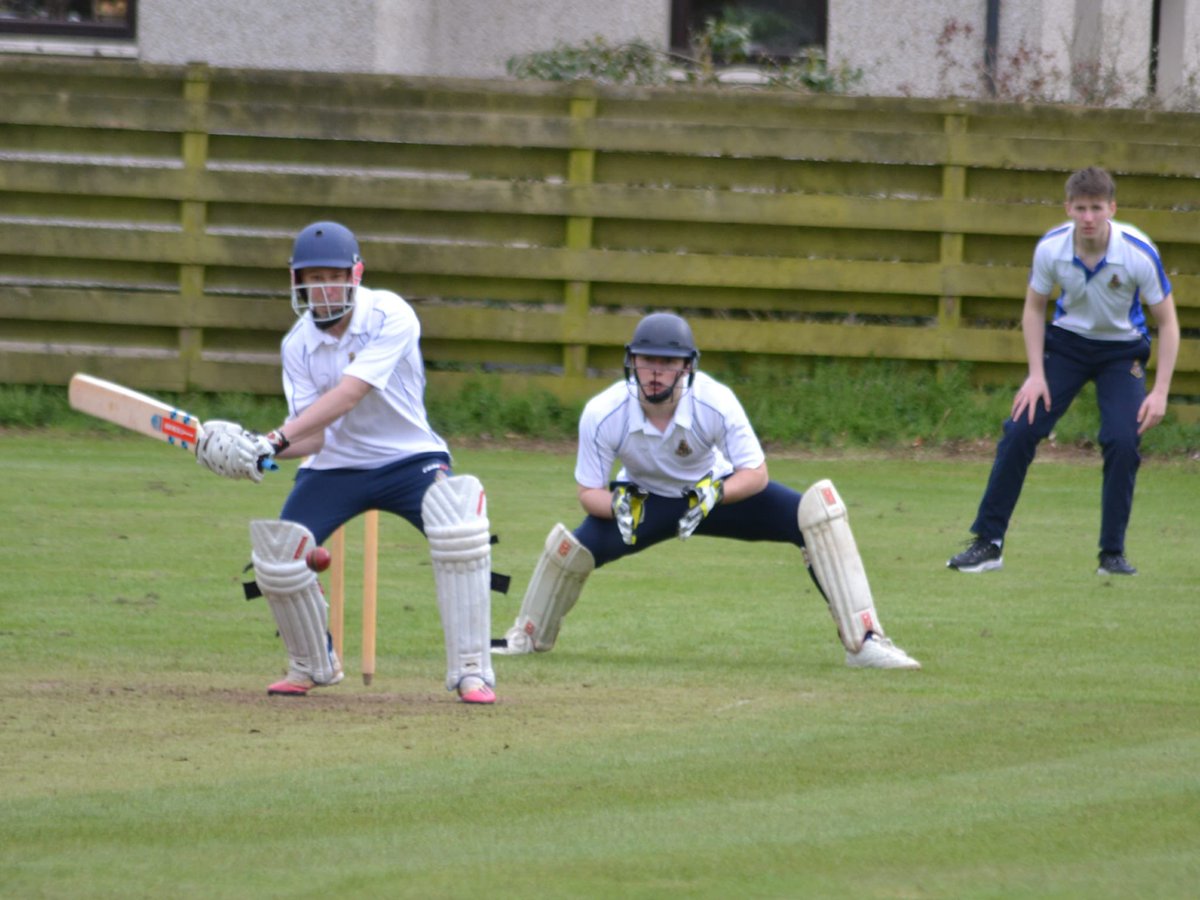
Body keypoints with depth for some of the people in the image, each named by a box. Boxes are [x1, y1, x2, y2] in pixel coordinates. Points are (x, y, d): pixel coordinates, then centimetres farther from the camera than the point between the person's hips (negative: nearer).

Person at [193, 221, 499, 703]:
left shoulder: (390, 316, -22)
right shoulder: (298, 344, -8)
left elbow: (348, 396, -32)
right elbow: (312, 437, -13)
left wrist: (276, 440, -40)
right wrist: (256, 449, -32)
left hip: (409, 458, -3)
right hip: (335, 465, 4)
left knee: (457, 524, -31)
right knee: (275, 553, -14)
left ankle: (471, 670, -23)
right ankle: (313, 665, 15)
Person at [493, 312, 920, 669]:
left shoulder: (715, 402, -30)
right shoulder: (602, 414, -28)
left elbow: (756, 475, -22)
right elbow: (589, 492, -17)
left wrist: (713, 492, -42)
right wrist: (618, 504, -40)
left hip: (719, 491, 0)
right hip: (645, 499, 0)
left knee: (818, 508, -23)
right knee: (569, 548, -25)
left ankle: (863, 640, -20)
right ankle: (528, 637, 9)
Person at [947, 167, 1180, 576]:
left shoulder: (1139, 253, -26)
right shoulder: (1051, 248, -20)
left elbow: (1167, 322, -14)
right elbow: (1034, 307, -1)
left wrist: (1160, 392, -20)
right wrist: (1036, 374, -9)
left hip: (1122, 349, -2)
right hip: (1066, 340, 2)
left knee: (1123, 440, -19)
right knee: (1020, 431, -10)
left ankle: (1113, 554, -4)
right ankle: (988, 543, 0)